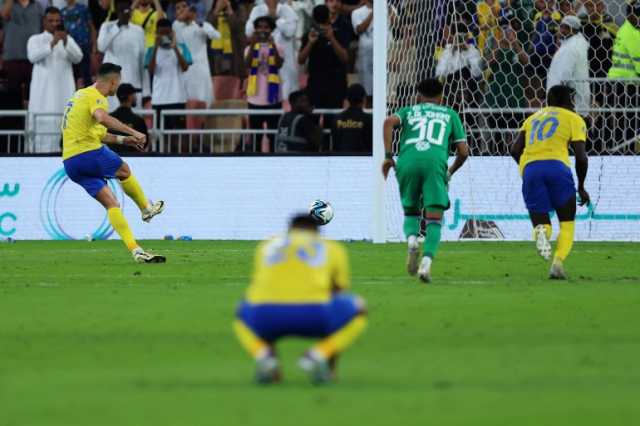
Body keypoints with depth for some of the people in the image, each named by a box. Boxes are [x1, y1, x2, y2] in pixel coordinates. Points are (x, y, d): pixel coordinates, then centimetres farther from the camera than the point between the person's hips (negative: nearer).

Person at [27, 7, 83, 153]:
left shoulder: (68, 39, 15)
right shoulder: (35, 40, 6)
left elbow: (78, 58, -1)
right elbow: (33, 56, -13)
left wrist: (66, 43, -18)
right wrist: (52, 44, -25)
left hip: (64, 92, 2)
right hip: (43, 93, -2)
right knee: (42, 127, -10)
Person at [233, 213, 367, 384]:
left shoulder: (267, 246, 32)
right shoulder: (334, 249, 28)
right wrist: (332, 362, 44)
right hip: (312, 315, -2)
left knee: (243, 314, 38)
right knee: (358, 310, 28)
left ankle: (263, 356, 4)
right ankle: (317, 356, 1)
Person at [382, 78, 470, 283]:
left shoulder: (409, 111, 27)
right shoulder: (450, 114, 27)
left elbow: (389, 122, 4)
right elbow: (463, 151, 21)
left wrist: (388, 156, 5)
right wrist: (451, 172, 38)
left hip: (407, 161, 1)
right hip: (435, 161, -1)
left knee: (410, 211, 19)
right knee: (434, 218, -1)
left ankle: (412, 238, -12)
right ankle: (427, 261, -22)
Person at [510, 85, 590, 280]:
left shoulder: (533, 118, 28)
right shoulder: (574, 119, 16)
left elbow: (515, 150, 16)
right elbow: (581, 157, 5)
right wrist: (581, 187, 17)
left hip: (529, 168, 3)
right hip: (556, 165, -3)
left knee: (541, 223, 13)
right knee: (567, 223, 10)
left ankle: (541, 231, -26)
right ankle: (558, 262, -15)